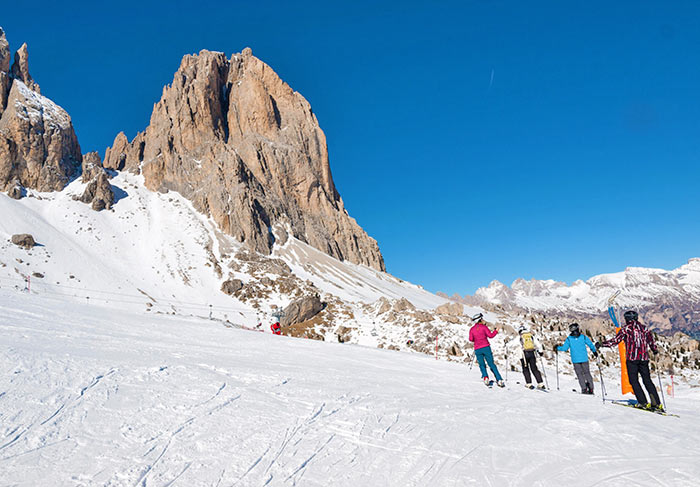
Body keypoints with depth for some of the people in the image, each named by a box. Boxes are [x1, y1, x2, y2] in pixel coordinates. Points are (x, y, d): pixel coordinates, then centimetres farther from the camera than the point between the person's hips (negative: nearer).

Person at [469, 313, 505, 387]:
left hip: (477, 349, 2)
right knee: (492, 365, 4)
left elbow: (471, 339, 1)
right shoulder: (484, 327, -3)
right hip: (486, 347, -2)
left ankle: (485, 377, -9)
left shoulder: (472, 329, 4)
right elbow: (490, 335, -7)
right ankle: (499, 380, -2)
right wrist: (496, 331, 8)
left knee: (482, 365, 14)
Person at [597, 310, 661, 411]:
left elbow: (616, 340, -6)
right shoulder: (644, 328, 11)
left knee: (634, 380, 2)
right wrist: (655, 350, 36)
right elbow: (651, 340, 16)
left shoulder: (626, 328, -1)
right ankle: (657, 403, 4)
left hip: (632, 358, -4)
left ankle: (643, 402, -6)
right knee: (647, 380, 10)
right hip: (644, 358, 4)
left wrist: (602, 344, 1)